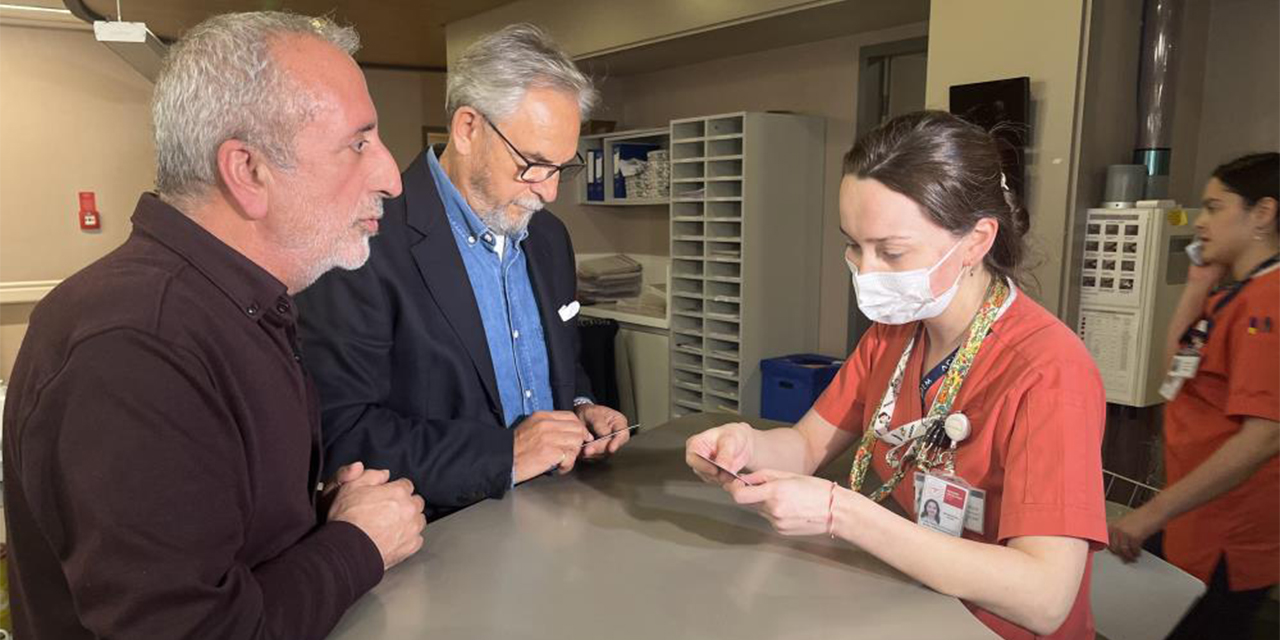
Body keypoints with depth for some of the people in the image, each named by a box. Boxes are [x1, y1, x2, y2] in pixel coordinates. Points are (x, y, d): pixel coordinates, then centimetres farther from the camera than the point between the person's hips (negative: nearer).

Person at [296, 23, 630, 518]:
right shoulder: (368, 242, -14)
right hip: (447, 538, -4)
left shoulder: (549, 237, 10)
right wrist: (503, 454, -22)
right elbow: (339, 431, -18)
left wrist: (580, 409, 1)